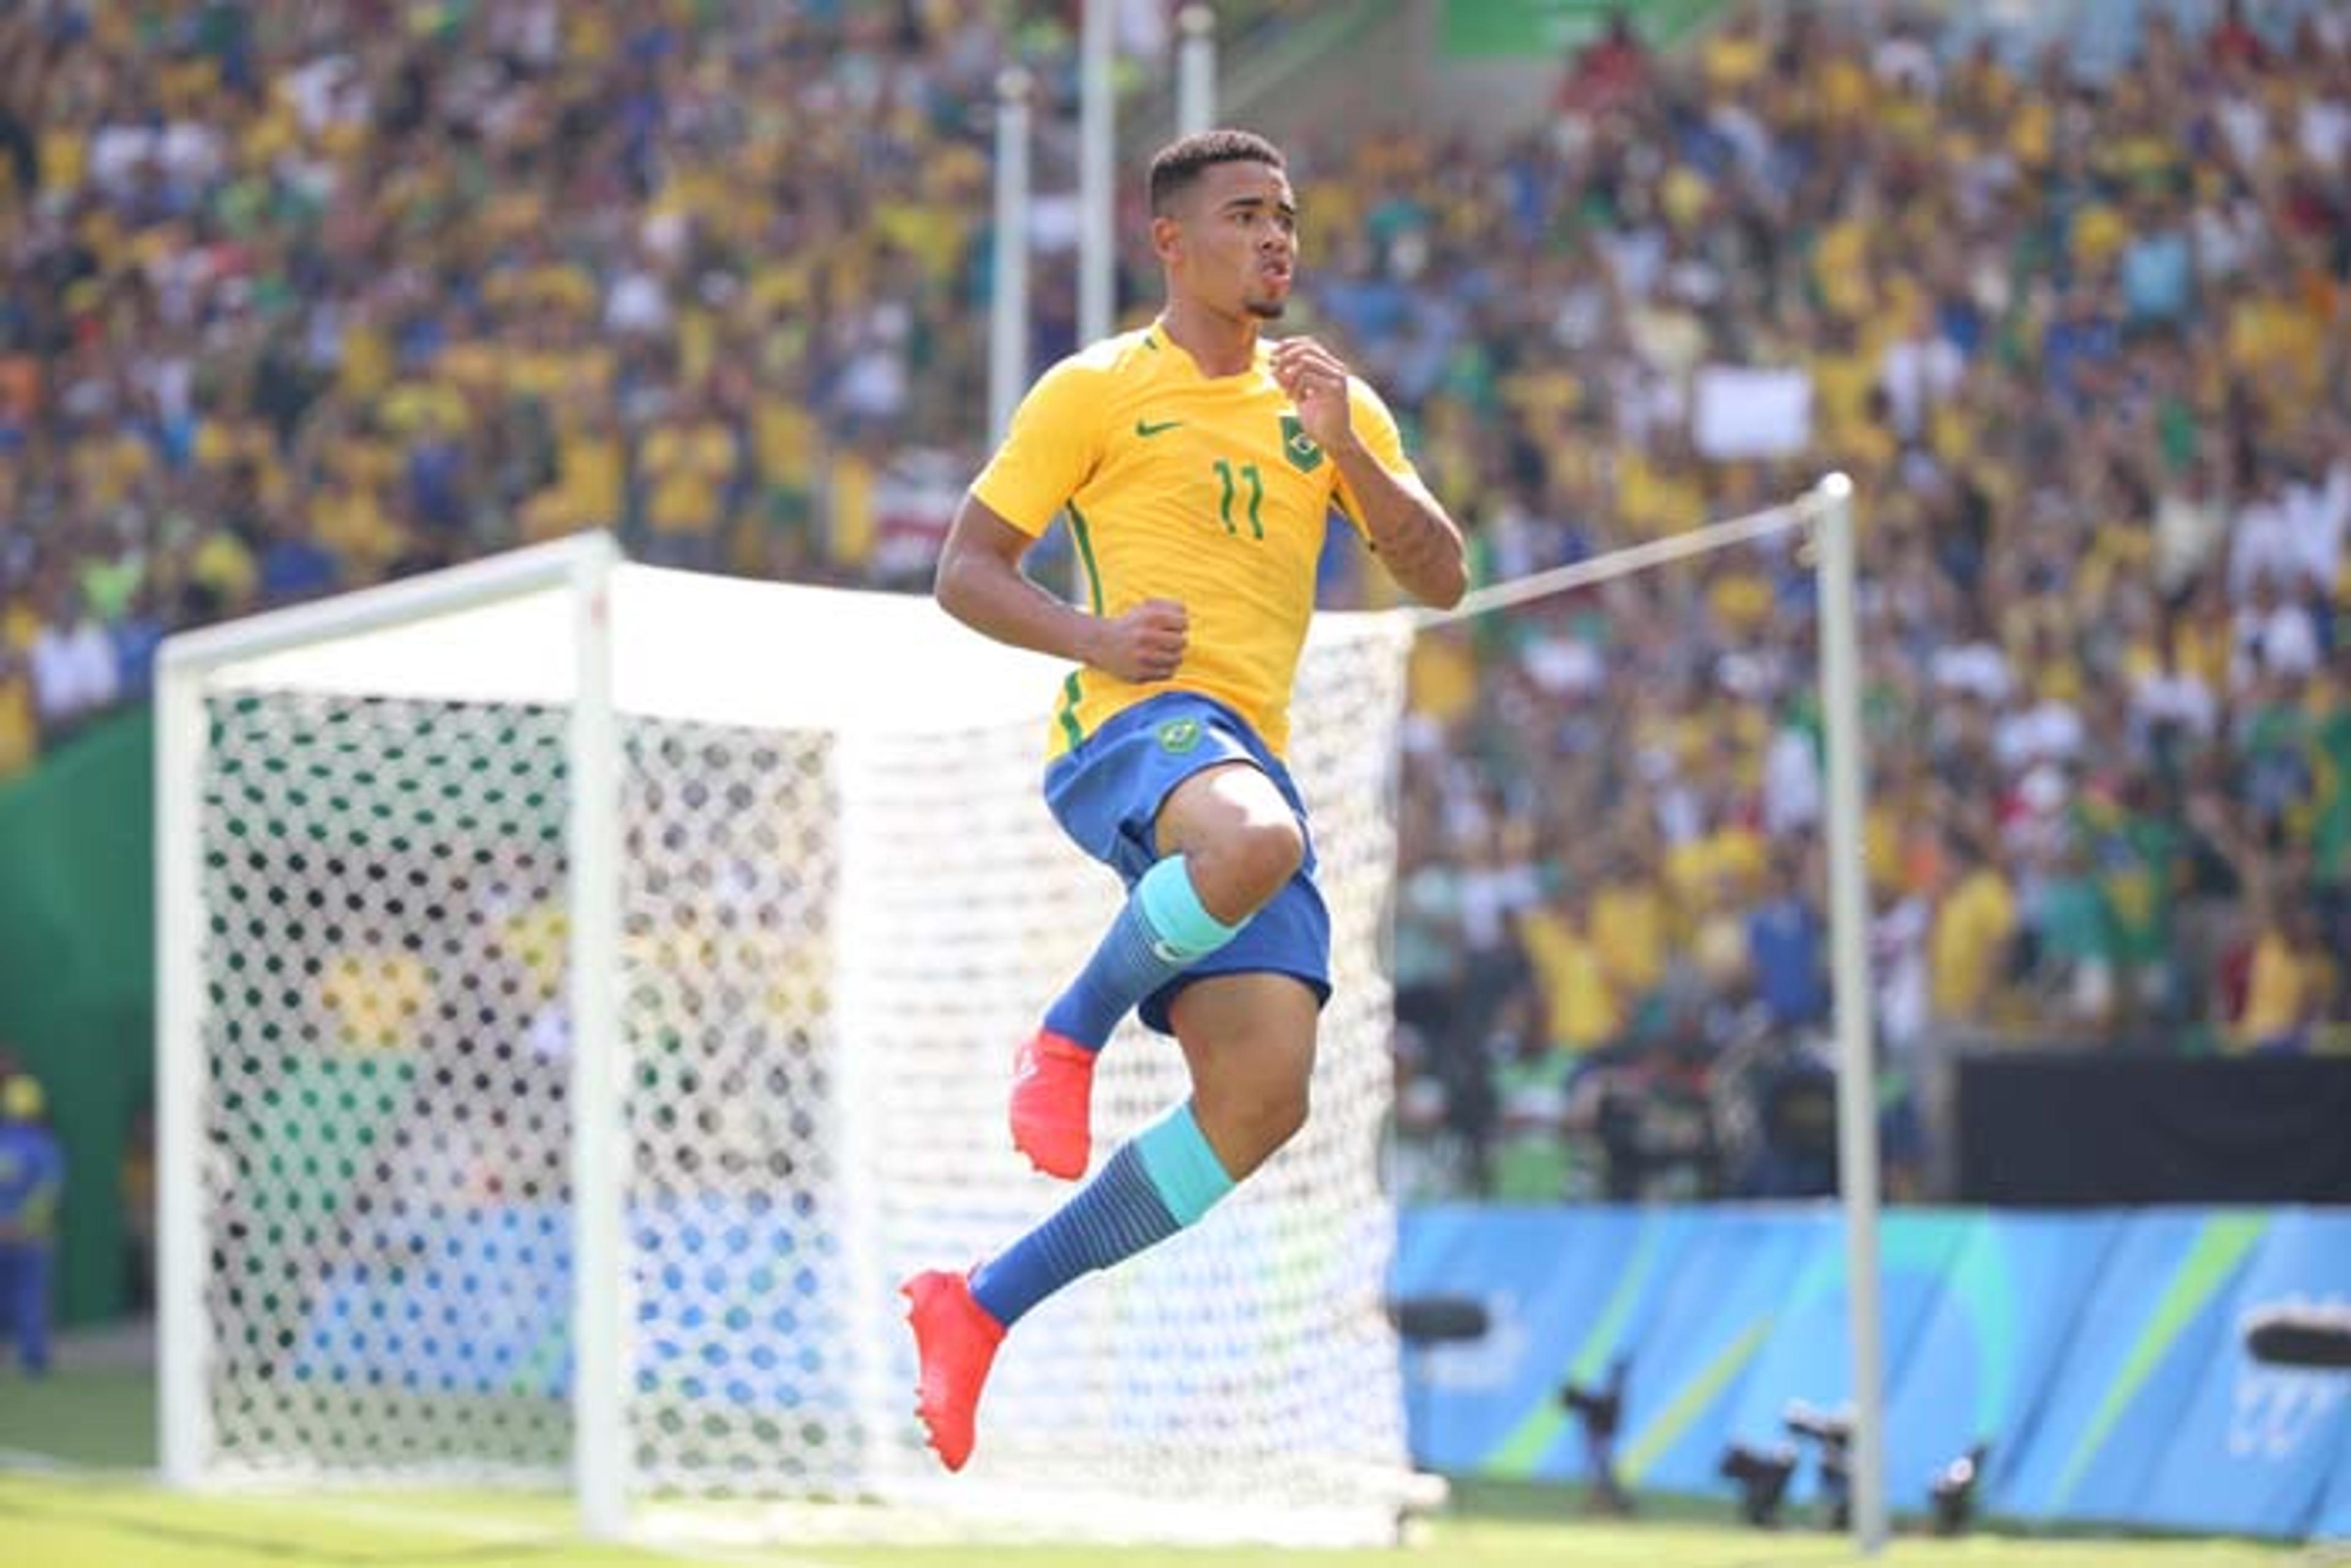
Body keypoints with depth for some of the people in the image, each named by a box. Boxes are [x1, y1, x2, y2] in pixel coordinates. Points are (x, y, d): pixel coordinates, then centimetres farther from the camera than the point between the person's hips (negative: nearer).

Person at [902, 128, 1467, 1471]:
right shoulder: (1097, 390, 7)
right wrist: (1093, 636, -14)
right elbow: (966, 573, 5)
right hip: (1132, 722, -6)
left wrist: (1343, 450, -4)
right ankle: (1068, 1036, -16)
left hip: (1251, 752, 6)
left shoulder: (1329, 402, 20)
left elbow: (1442, 579, 12)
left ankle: (980, 1309, 2)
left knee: (1264, 1099, -9)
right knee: (1254, 841, -42)